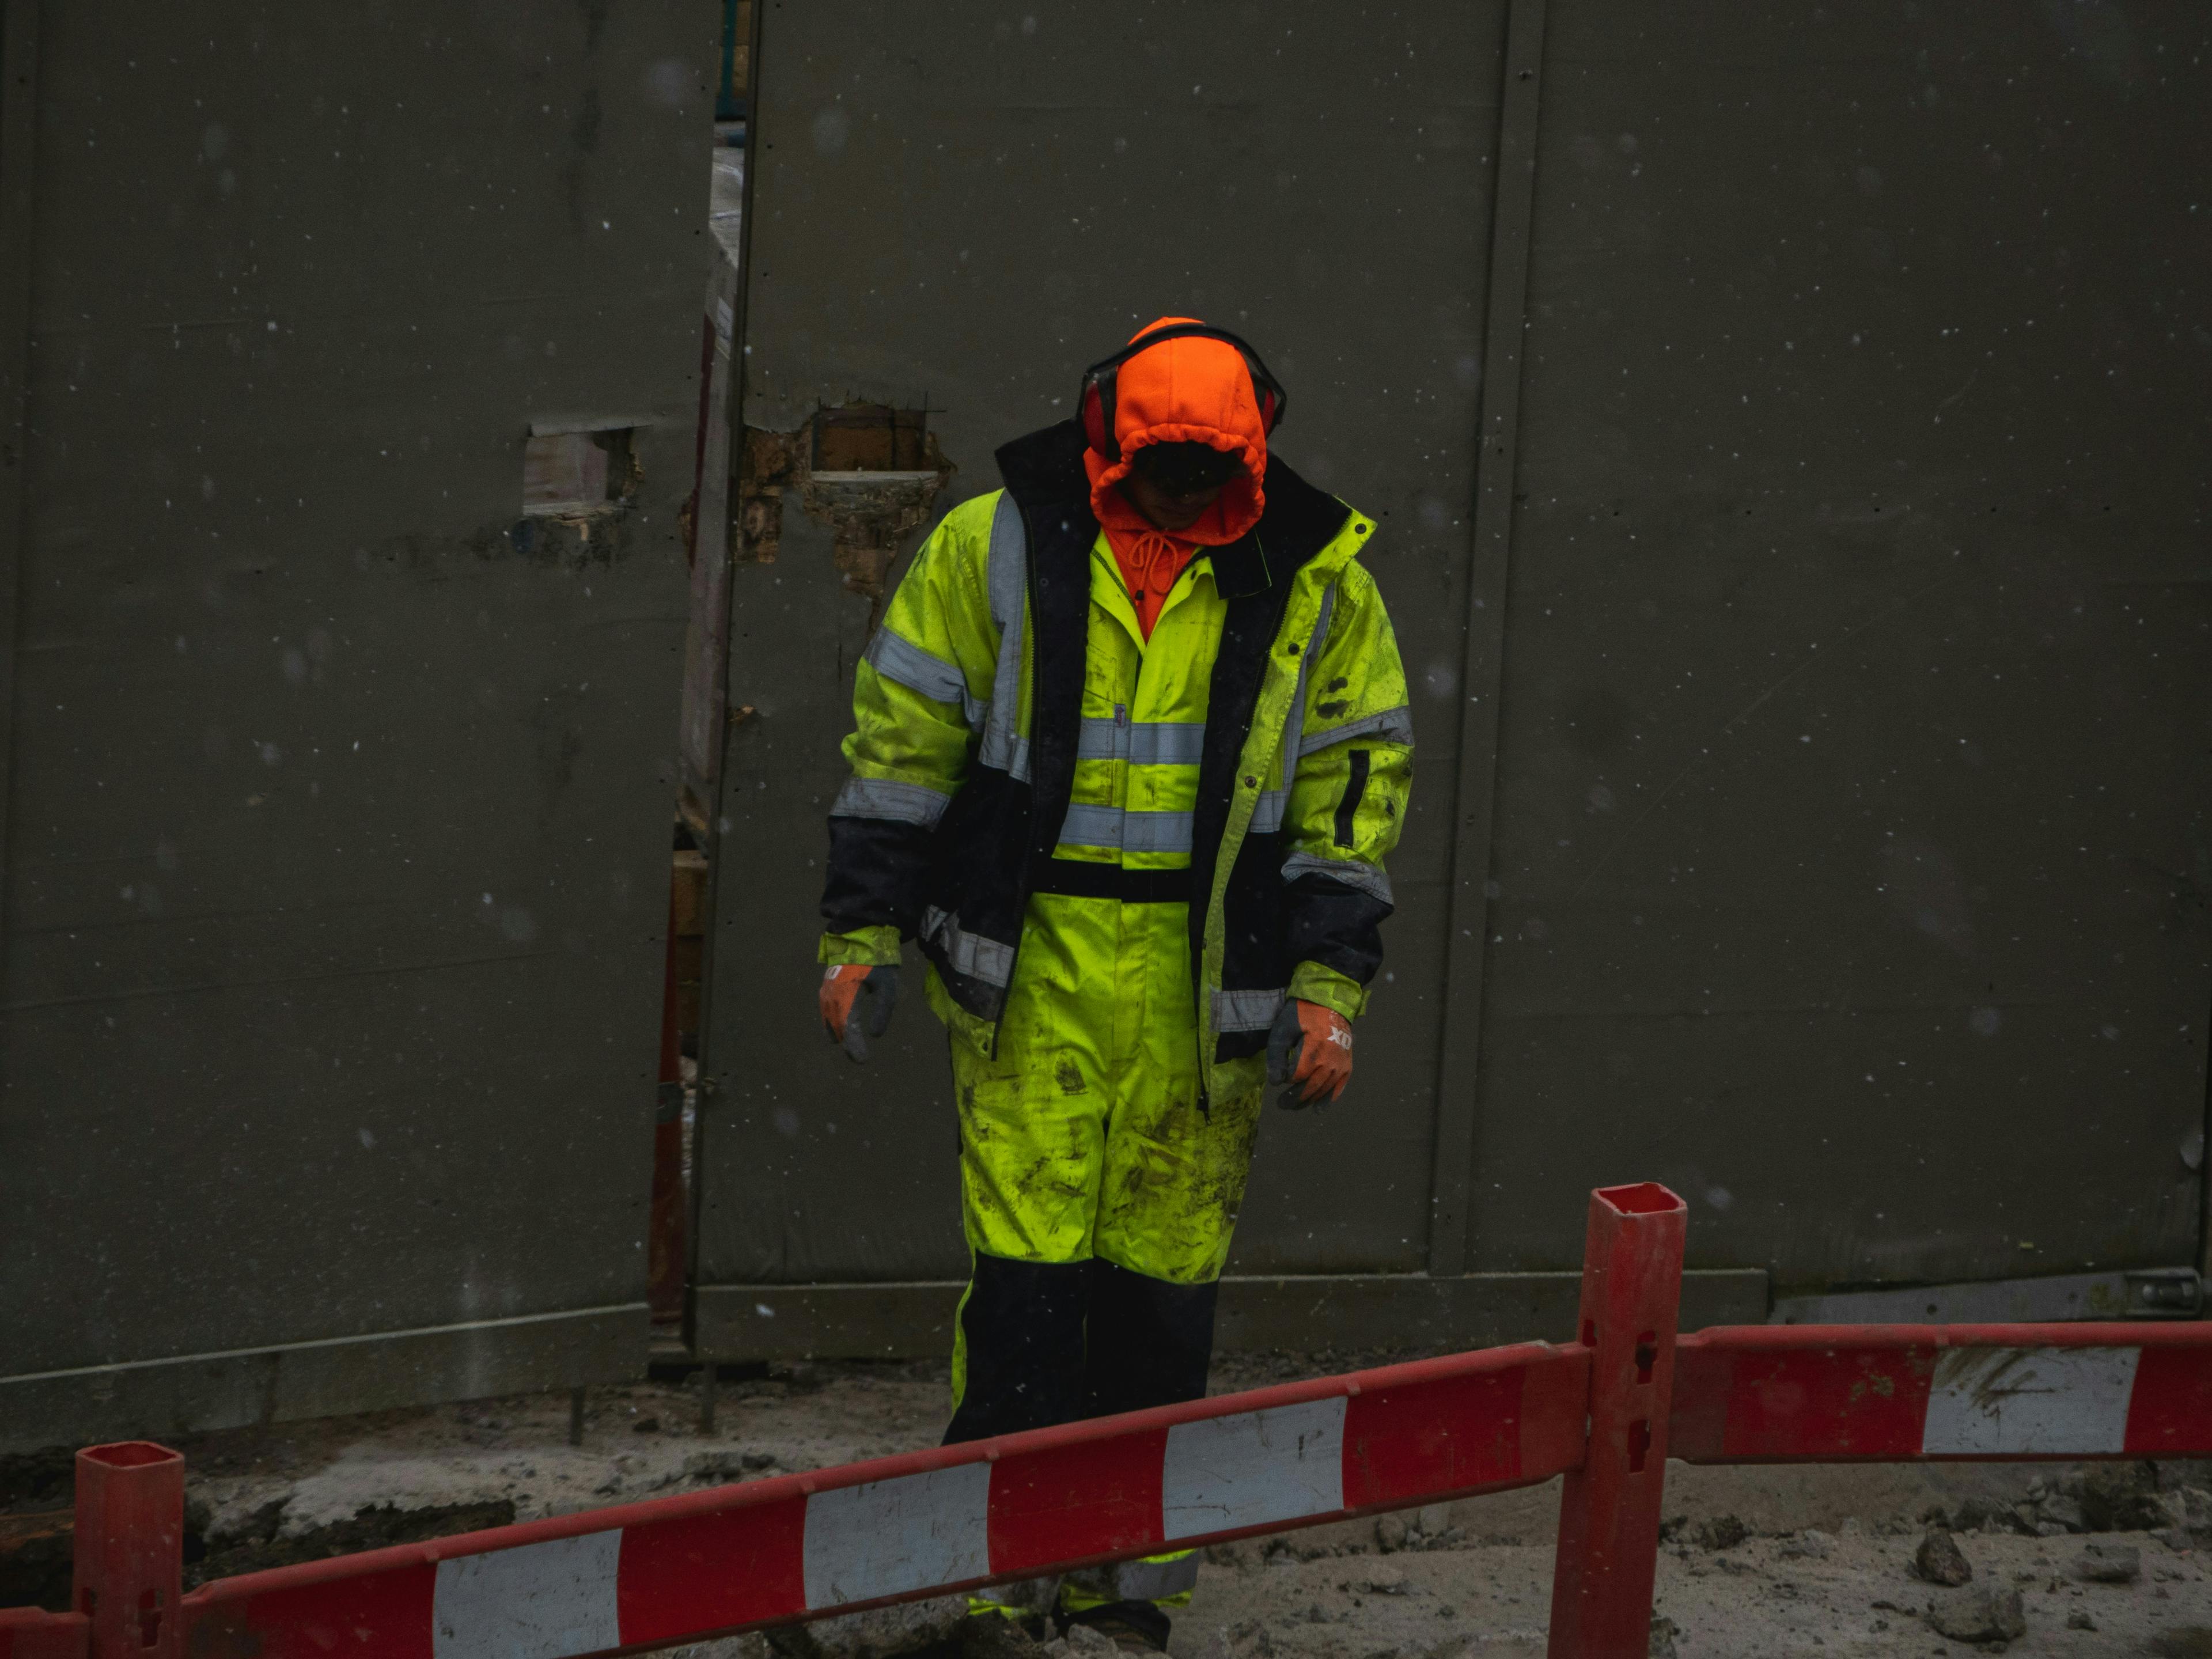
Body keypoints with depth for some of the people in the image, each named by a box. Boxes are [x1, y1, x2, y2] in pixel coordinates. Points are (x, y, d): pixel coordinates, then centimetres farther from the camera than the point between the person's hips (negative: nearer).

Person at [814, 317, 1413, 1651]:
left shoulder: (1316, 583, 1)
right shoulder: (997, 545, -1)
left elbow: (1356, 790, 6)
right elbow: (902, 739, 4)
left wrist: (1330, 986, 0)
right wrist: (862, 931, 1)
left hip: (1205, 985, 1)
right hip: (1033, 960, -1)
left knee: (1165, 1283, 5)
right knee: (1028, 1265, -5)